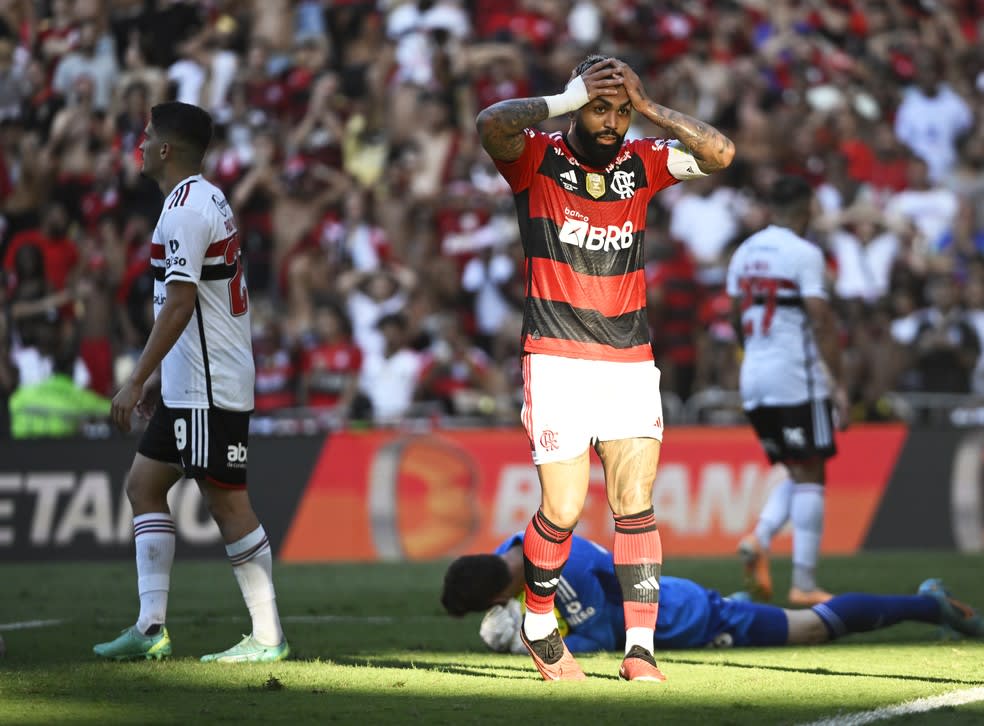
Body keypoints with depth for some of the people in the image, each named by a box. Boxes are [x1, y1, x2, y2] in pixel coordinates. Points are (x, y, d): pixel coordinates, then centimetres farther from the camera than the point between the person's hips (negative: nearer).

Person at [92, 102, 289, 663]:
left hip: (209, 389, -11)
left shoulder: (186, 208, -15)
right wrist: (159, 374, 25)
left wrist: (136, 381, -20)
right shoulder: (209, 200, 17)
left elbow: (181, 304, -22)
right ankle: (152, 627, 6)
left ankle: (269, 637, -1)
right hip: (186, 385, 11)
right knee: (145, 486, 9)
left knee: (228, 502, -6)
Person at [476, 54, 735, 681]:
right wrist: (571, 97, -18)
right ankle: (539, 625, 19)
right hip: (558, 360, -3)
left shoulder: (642, 164, 8)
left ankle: (640, 649, -3)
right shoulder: (536, 159, -2)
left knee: (636, 507, -4)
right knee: (563, 510, -5)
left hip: (631, 363, 3)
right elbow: (491, 124, -23)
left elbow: (720, 154, -4)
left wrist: (647, 106, -7)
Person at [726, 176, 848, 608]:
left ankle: (759, 539, -9)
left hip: (753, 378, 7)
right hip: (797, 378, -7)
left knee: (797, 474, 16)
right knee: (810, 478, -1)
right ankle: (804, 583, -5)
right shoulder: (804, 254, -9)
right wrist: (838, 384, -12)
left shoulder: (744, 253, 11)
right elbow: (822, 321, -14)